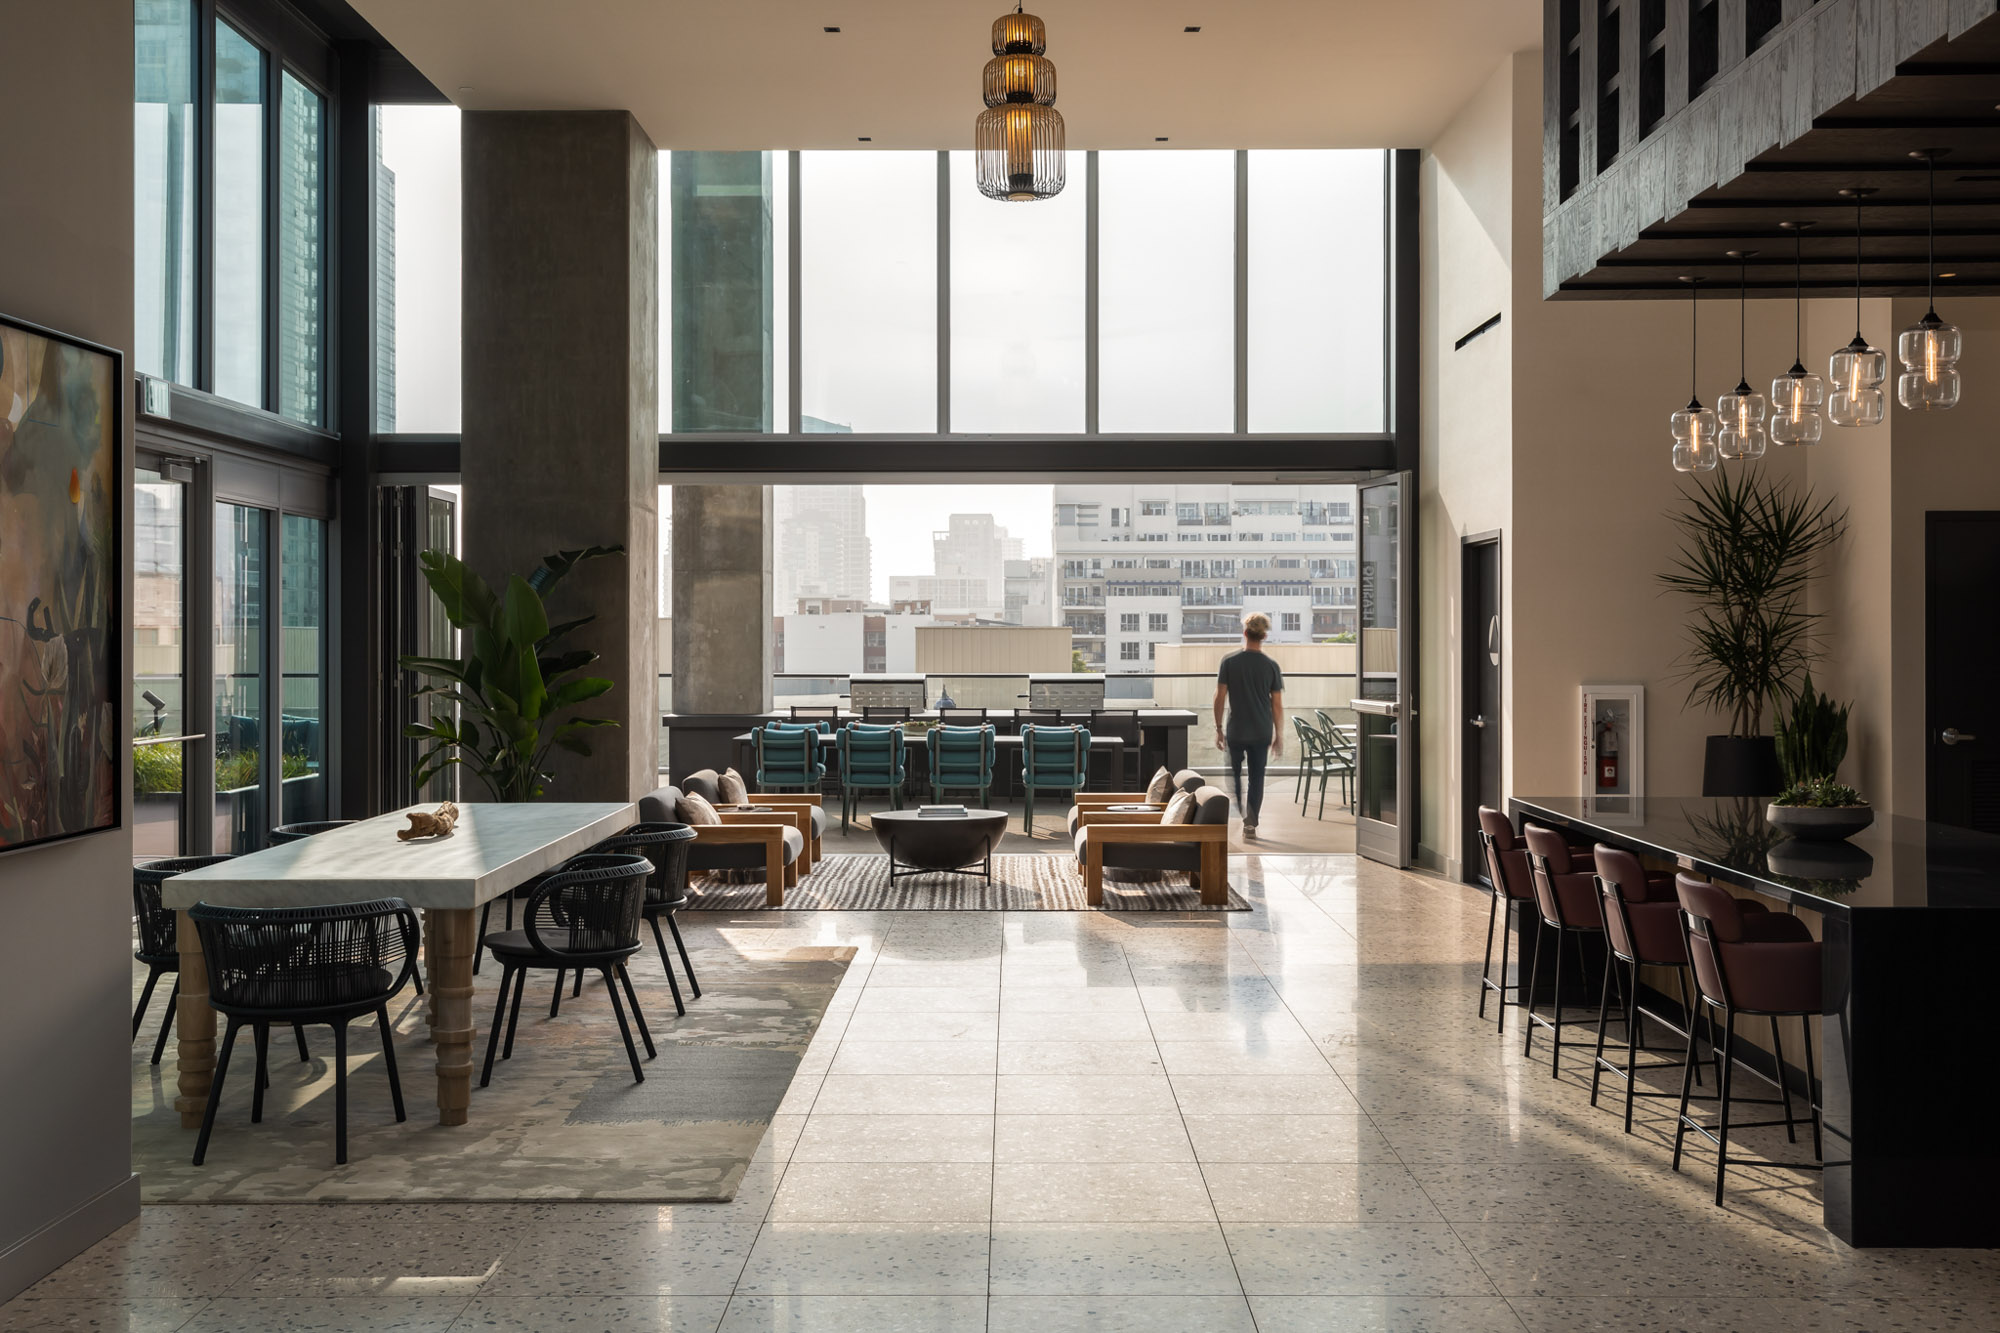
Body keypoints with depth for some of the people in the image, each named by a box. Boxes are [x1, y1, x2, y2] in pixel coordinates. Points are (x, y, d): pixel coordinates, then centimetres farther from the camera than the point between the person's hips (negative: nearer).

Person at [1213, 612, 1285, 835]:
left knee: (1234, 774, 16)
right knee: (1257, 777, 10)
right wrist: (1279, 736, 7)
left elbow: (1220, 697, -5)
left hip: (1235, 731, -1)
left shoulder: (1229, 662, -6)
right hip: (1262, 732, 1)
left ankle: (1239, 815, 3)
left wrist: (1218, 729, 4)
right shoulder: (1271, 666, -4)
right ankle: (1251, 824, 11)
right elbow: (1277, 704, -2)